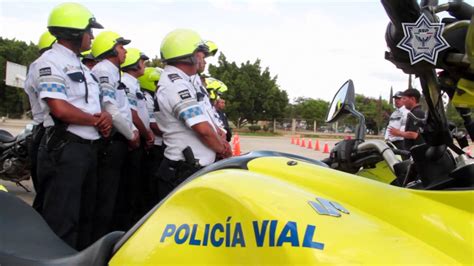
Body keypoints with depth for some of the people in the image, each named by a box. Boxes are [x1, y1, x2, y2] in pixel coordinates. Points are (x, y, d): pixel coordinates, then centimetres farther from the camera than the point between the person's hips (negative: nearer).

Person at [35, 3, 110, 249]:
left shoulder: (81, 66, 19)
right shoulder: (50, 61, -11)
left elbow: (95, 104, 22)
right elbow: (60, 109, -23)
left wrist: (106, 116, -2)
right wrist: (96, 120, -9)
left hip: (89, 147, 10)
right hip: (65, 148, -10)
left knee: (85, 216, 18)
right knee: (62, 221, -7)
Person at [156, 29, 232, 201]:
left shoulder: (174, 81, 16)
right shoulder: (177, 85, -18)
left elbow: (204, 118, 20)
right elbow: (203, 128, -23)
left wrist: (220, 141, 5)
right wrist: (222, 149, -5)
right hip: (187, 173, -10)